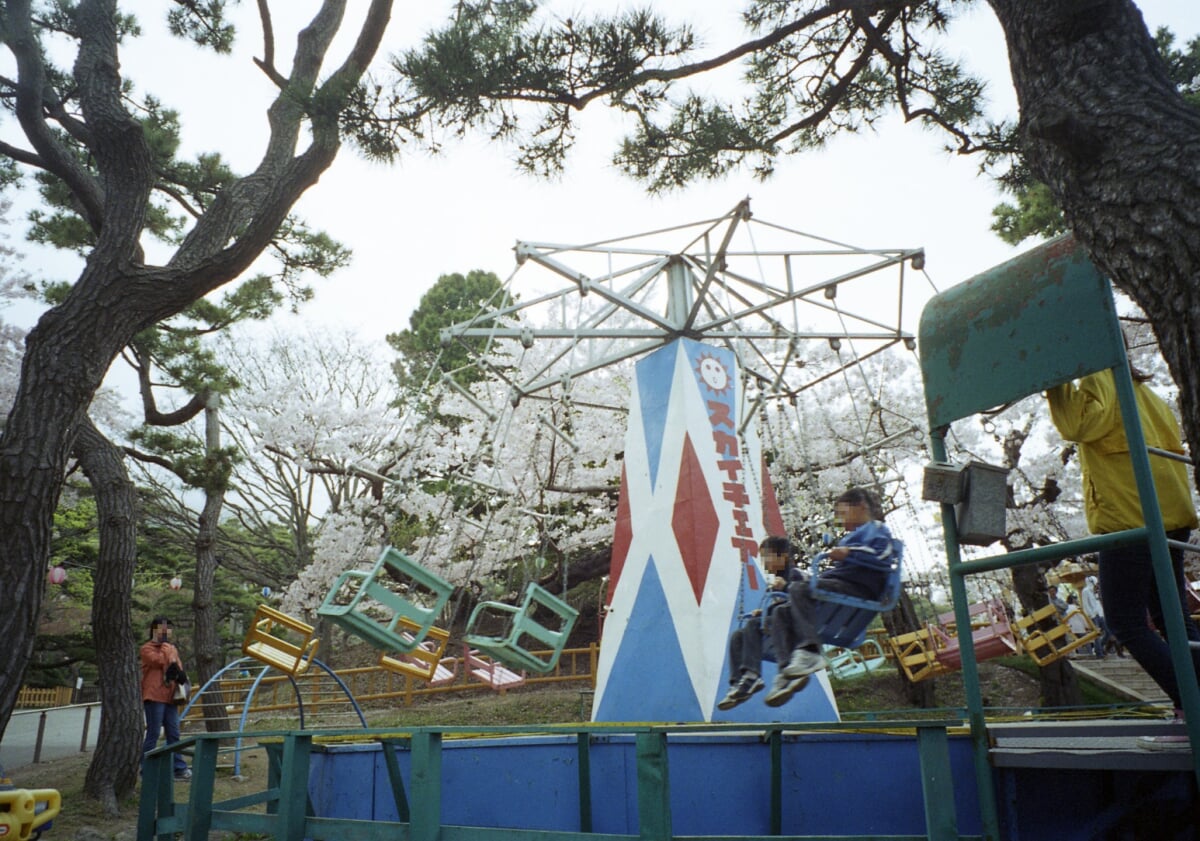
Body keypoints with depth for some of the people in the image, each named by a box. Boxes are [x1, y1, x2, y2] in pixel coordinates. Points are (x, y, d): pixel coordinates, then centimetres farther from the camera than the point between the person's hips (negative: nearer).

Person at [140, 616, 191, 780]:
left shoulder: (172, 649, 19)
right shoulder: (147, 648, -1)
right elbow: (159, 660, -19)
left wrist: (181, 675, -1)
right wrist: (165, 646, -5)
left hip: (170, 697, 6)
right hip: (154, 697, -6)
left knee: (174, 735, 6)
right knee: (153, 734, -5)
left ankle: (179, 768, 7)